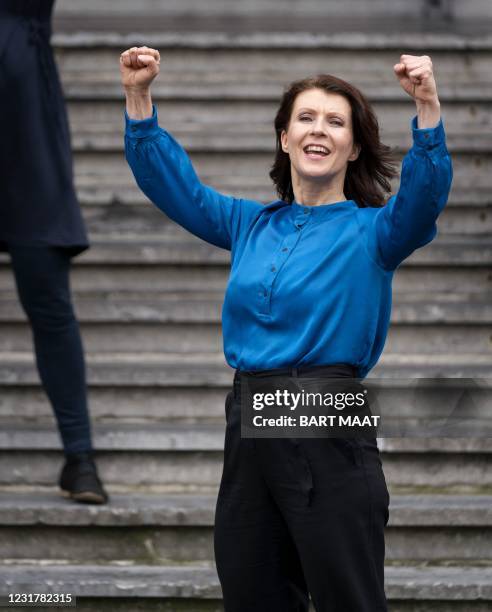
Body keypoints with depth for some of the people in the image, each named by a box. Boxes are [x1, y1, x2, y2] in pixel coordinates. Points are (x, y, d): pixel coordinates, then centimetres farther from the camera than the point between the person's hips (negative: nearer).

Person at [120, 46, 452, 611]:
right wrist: (138, 97, 1)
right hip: (249, 431, 5)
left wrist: (427, 109, -34)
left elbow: (423, 197, -19)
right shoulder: (252, 225, 14)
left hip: (330, 436, -5)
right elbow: (171, 182, 14)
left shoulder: (371, 231, 0)